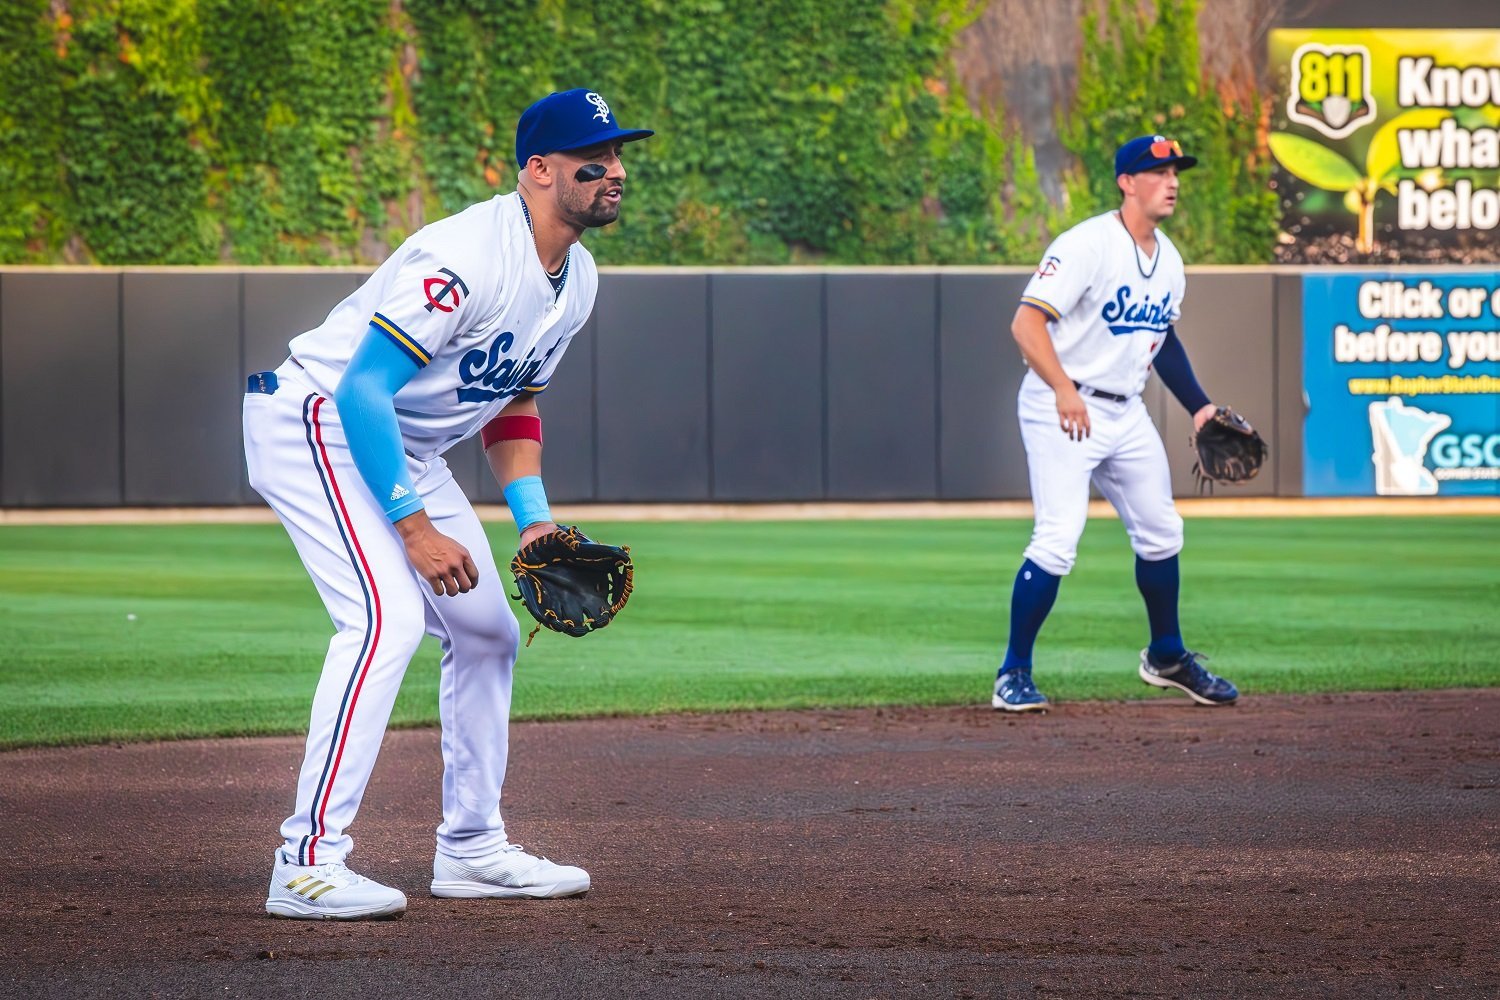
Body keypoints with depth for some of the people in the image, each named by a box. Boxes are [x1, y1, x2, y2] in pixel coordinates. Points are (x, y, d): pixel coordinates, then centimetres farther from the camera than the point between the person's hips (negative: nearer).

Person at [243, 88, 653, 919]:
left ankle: (471, 849, 25)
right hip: (313, 422, -10)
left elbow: (514, 398, 17)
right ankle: (307, 864, -27)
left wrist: (533, 518, 4)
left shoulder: (576, 280, 3)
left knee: (487, 629, 12)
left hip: (403, 448, 10)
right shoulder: (468, 256, -27)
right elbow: (360, 390, -29)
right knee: (387, 614, -25)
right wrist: (415, 527, -30)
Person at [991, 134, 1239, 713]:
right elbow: (1026, 322, -25)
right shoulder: (1087, 245, -18)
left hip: (1126, 413, 8)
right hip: (1060, 411, -8)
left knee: (1161, 534, 15)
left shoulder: (1168, 259, 8)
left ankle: (1167, 657, 34)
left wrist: (1198, 405, 16)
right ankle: (1014, 674, -6)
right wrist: (1064, 389, -37)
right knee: (1058, 539, -17)